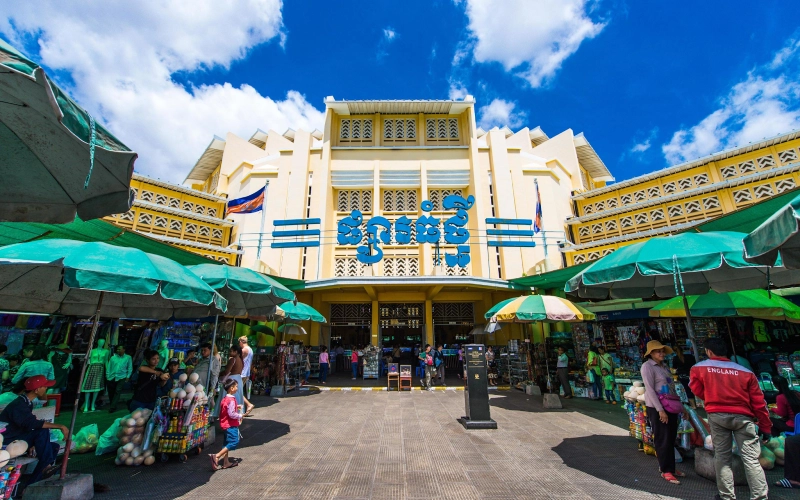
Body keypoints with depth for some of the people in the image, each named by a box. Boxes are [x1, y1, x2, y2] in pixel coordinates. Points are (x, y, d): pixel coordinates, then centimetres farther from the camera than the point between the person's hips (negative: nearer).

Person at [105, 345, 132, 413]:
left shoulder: (128, 358, 3)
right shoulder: (113, 358, 9)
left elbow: (130, 368, 4)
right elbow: (108, 367, 10)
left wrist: (128, 377, -3)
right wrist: (108, 376, 1)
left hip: (121, 378, -3)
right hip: (111, 378, 3)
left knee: (118, 391, -13)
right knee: (111, 392, 8)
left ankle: (113, 407, -9)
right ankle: (113, 406, 25)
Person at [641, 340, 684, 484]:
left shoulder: (664, 366, 14)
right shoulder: (647, 366, -11)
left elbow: (672, 387, 18)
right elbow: (650, 390, -15)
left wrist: (680, 405, 14)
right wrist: (660, 410, -18)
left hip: (670, 406, 7)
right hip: (657, 408, -7)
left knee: (671, 439, 14)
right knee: (662, 440, 0)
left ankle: (671, 467, 26)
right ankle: (666, 471, 10)